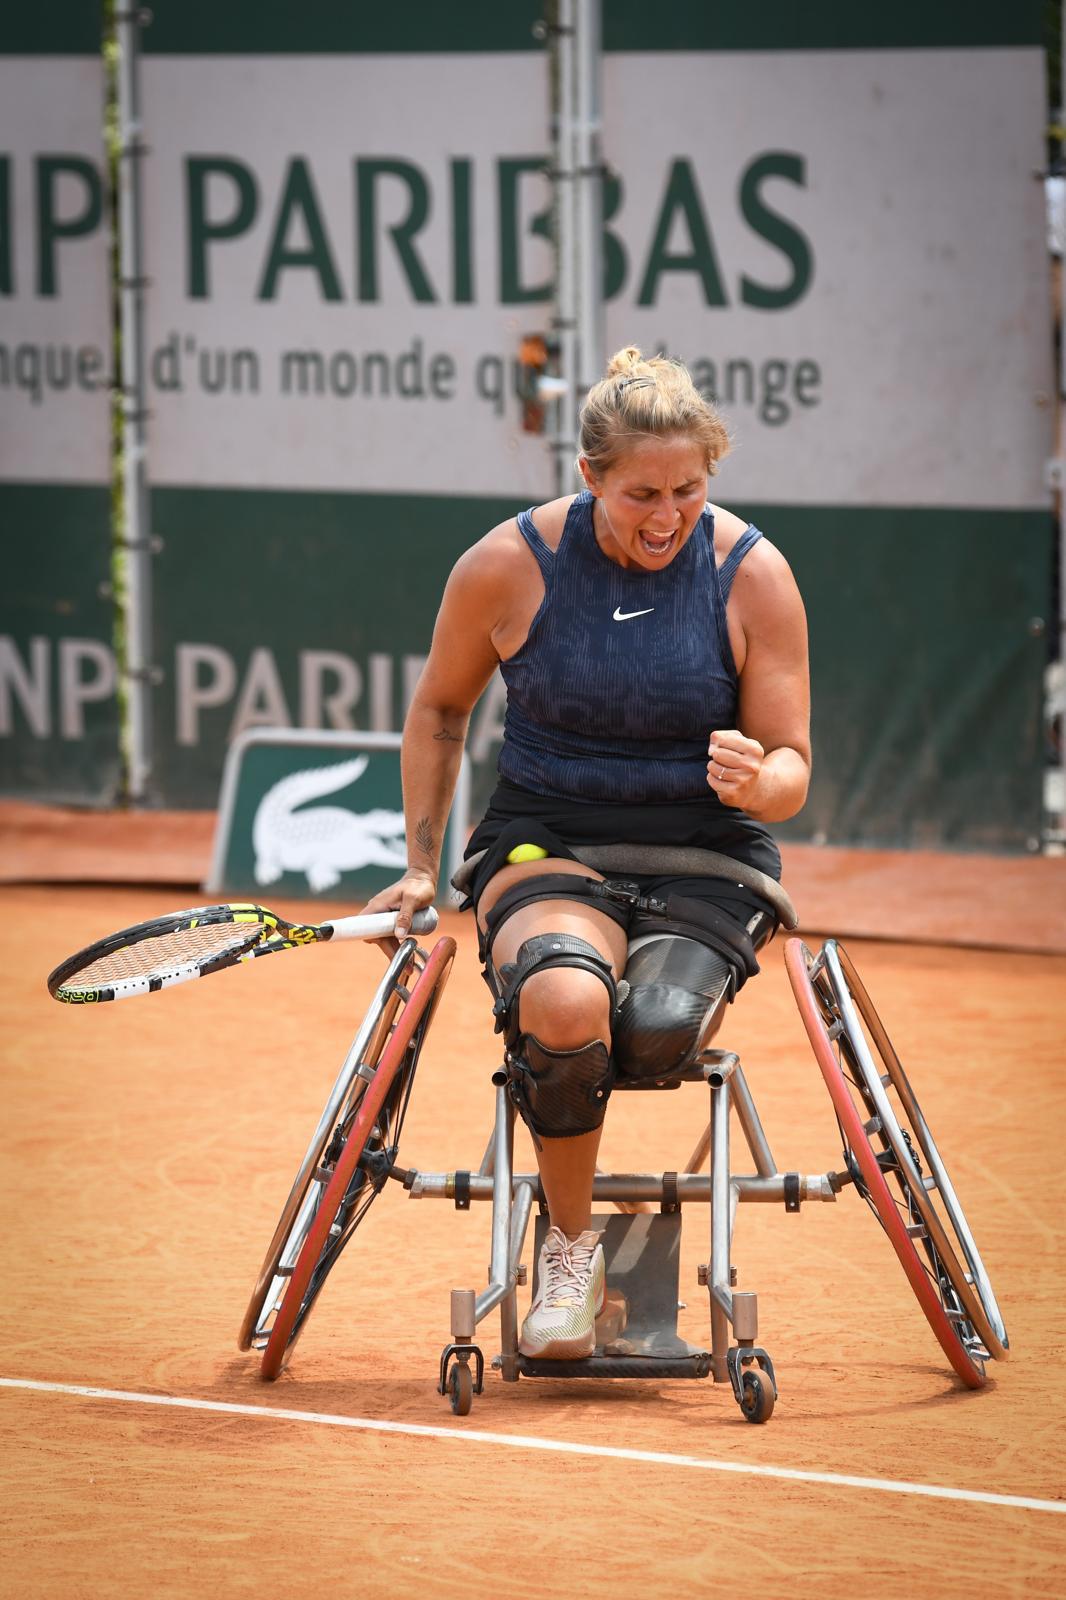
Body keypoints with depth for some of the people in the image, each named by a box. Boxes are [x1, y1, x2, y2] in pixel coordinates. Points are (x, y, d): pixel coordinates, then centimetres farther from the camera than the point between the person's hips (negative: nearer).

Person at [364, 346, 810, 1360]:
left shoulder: (753, 574, -5)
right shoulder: (507, 566, -5)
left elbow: (791, 770, -1)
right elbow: (439, 708, 13)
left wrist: (759, 781, -25)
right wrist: (421, 865, 8)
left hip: (705, 858, 0)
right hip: (546, 845, 0)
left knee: (654, 1030, -34)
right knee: (563, 1001, -36)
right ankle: (569, 1245, -12)